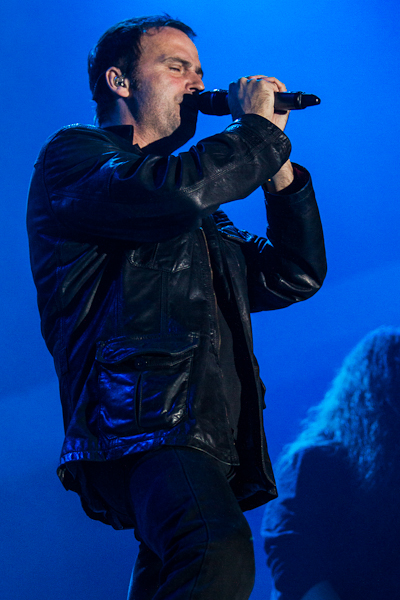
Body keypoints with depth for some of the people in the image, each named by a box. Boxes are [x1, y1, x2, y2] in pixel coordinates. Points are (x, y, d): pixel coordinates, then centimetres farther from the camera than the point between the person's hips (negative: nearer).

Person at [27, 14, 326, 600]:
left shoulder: (202, 221, 33)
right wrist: (259, 129, 4)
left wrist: (277, 165, 20)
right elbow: (175, 192, -12)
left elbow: (296, 276, 29)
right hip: (142, 422, -8)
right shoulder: (72, 156, 9)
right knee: (219, 551, -34)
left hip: (213, 452, 8)